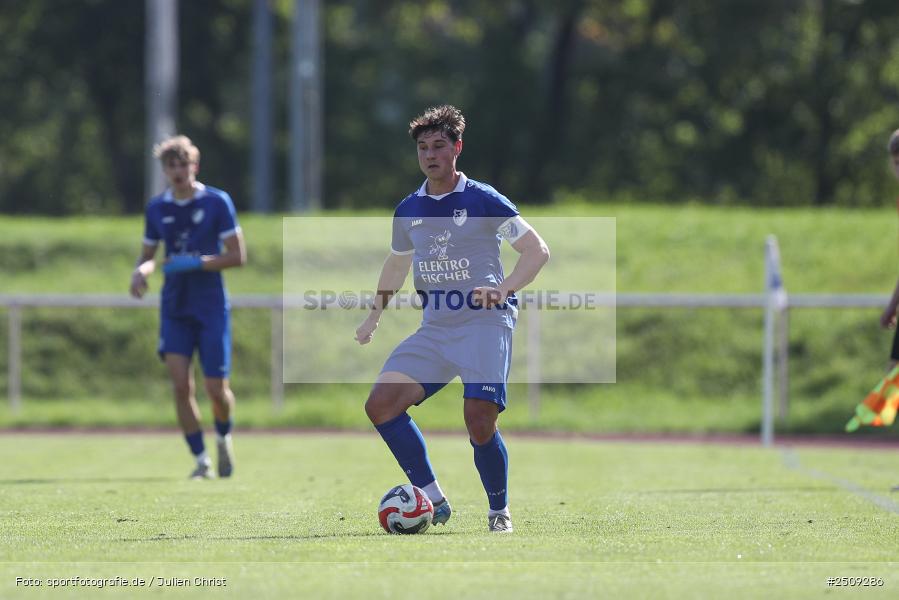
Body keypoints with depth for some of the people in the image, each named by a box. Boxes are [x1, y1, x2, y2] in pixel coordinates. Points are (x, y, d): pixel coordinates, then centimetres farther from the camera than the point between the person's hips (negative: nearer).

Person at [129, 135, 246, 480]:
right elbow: (148, 255, 16)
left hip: (211, 307, -3)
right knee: (181, 384, -11)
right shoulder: (157, 208, 7)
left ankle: (224, 437, 29)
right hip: (175, 308, 3)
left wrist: (195, 263, -18)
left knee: (216, 389, -3)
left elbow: (238, 256, -6)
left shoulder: (217, 202, -4)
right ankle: (201, 460, -2)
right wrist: (141, 271, -8)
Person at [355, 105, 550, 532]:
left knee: (479, 421, -20)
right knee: (381, 404, -11)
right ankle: (432, 500, -4)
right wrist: (374, 316, 30)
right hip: (434, 328, 6)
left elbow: (537, 250, -5)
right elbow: (396, 263, 31)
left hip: (485, 323, -6)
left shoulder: (483, 200, -5)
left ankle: (500, 511, 4)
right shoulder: (408, 210, 13)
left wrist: (503, 288, -20)